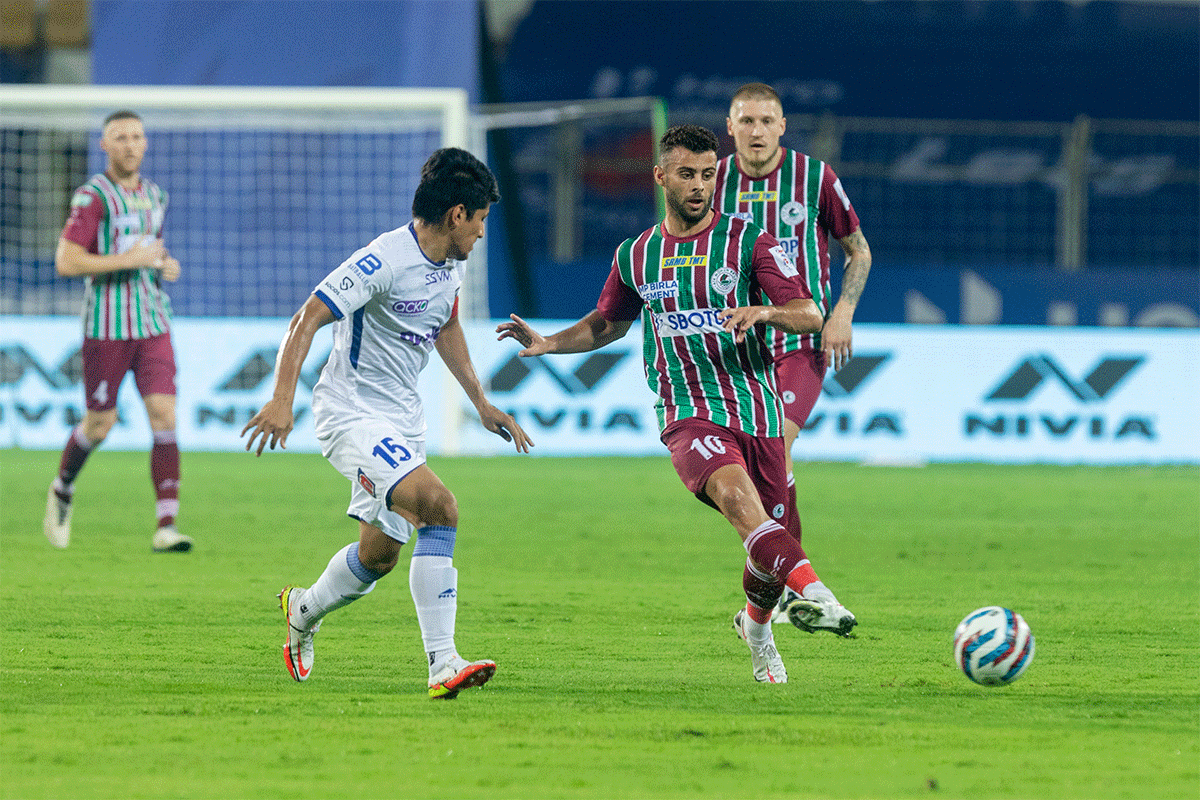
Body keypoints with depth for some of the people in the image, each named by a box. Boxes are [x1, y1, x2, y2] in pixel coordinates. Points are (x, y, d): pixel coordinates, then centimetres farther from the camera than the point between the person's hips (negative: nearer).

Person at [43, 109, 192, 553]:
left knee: (165, 416, -10)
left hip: (153, 324, 5)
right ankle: (62, 491, 34)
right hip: (107, 326, -5)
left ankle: (166, 526, -13)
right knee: (100, 423, 4)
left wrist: (165, 266, 6)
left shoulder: (155, 196, 13)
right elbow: (66, 262, -16)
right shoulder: (92, 196, -8)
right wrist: (129, 259, -19)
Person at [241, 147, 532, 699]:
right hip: (351, 414, -9)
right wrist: (282, 400, -33)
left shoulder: (448, 264, 7)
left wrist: (482, 404, 23)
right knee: (439, 507, -27)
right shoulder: (384, 261, -22)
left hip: (400, 419, 9)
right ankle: (442, 664, -23)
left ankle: (304, 611, 41)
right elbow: (306, 320, -23)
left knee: (379, 554, 12)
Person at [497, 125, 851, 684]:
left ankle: (755, 623, 38)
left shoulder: (748, 241, 3)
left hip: (756, 407, 1)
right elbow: (608, 324, 29)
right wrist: (548, 343, 14)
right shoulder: (635, 257, 11)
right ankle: (813, 593, -49)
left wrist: (765, 312, -22)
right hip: (688, 416, -1)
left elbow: (810, 316, -2)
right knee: (735, 493, -33)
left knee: (775, 543, 4)